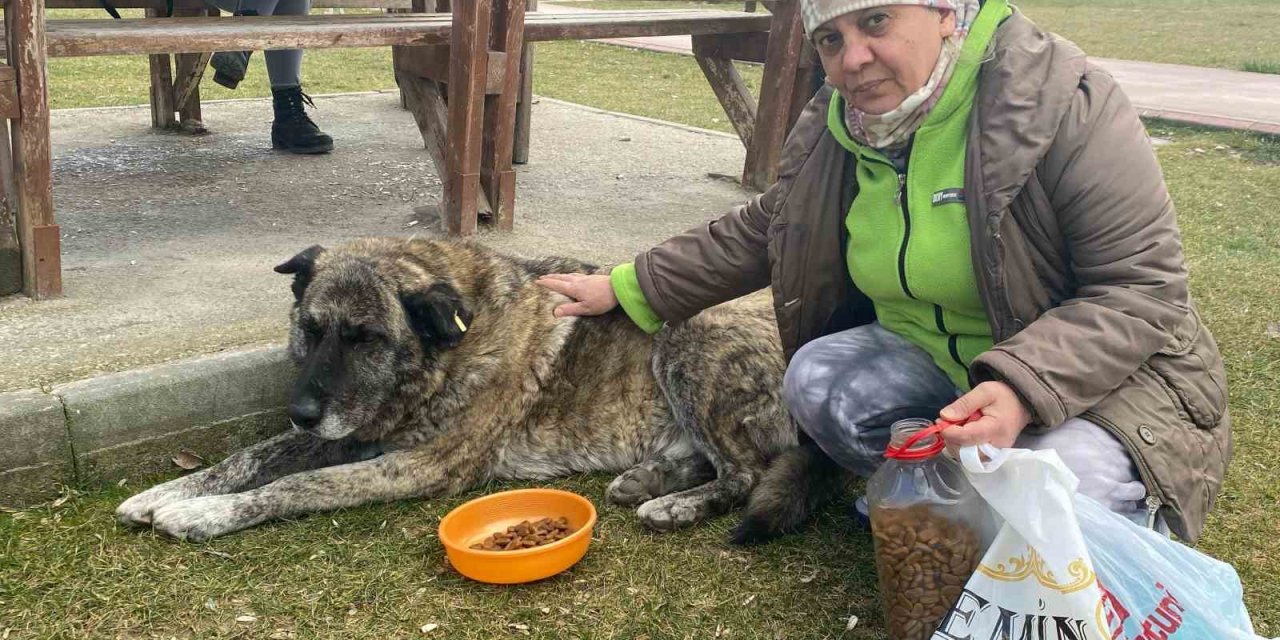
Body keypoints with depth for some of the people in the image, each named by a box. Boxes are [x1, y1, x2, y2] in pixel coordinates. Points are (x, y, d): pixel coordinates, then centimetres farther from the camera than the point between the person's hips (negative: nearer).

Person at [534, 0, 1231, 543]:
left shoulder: (1067, 103, -22)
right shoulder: (837, 128, -3)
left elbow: (1144, 290, -23)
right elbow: (759, 232, 11)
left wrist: (1021, 390, -37)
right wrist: (629, 288, 8)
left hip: (1091, 371, -5)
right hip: (925, 357, 5)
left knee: (1067, 483, -34)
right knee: (819, 380, -21)